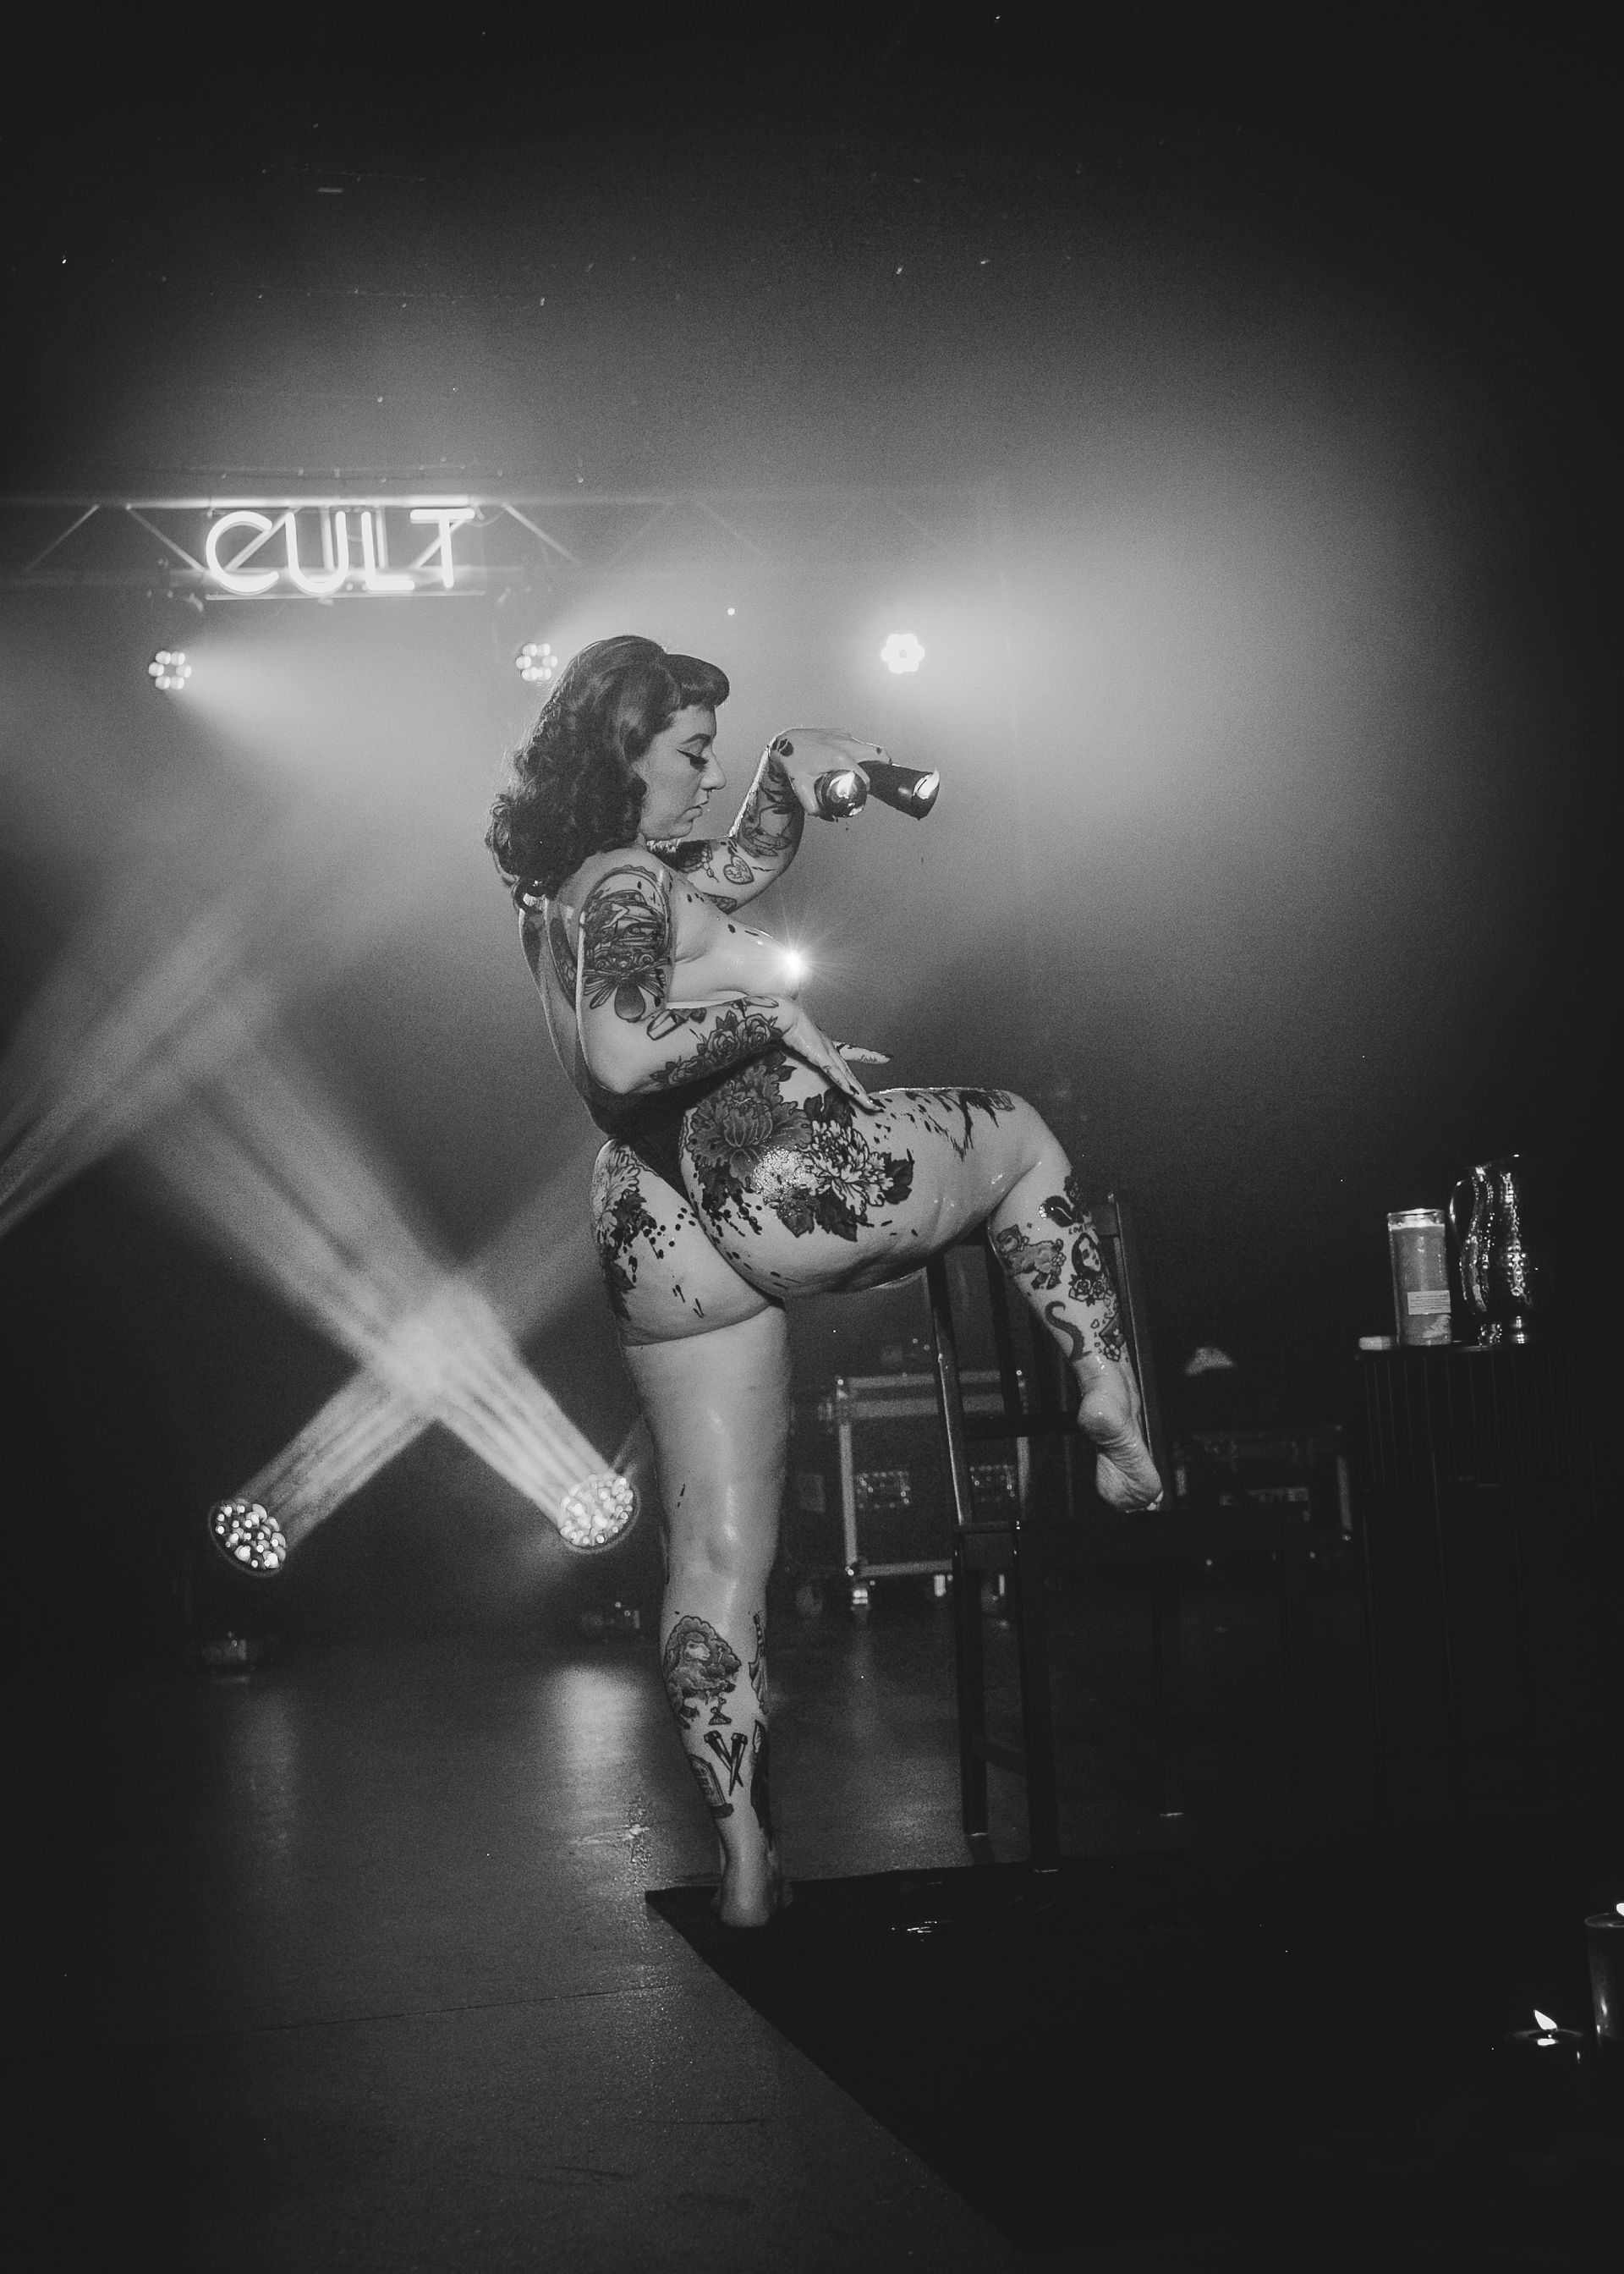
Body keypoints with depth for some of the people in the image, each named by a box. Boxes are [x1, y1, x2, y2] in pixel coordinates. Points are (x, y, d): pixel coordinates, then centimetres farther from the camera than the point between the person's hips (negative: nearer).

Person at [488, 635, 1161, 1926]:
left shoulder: (561, 886, 16)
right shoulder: (624, 884, -13)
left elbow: (728, 876, 33)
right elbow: (624, 1051, -30)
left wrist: (794, 771, 26)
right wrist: (772, 1010, -17)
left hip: (660, 1246, 8)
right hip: (790, 1184, -8)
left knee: (717, 1552, 8)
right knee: (1023, 1138, 22)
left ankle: (747, 1860, 10)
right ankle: (1111, 1404, 14)